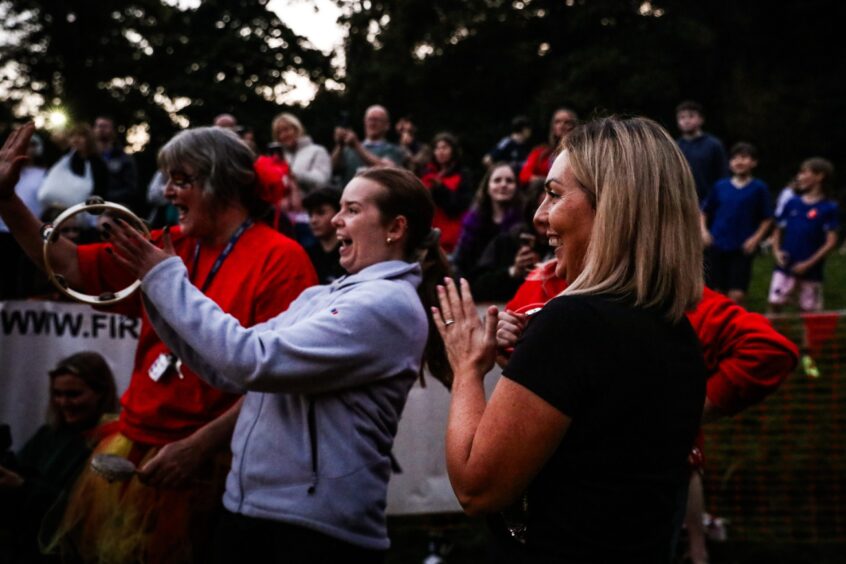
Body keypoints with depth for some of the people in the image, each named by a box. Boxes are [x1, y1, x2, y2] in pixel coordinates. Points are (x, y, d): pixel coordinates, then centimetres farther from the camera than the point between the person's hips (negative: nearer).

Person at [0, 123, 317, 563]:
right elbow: (73, 267, 14)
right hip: (128, 449, 7)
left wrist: (198, 446, -25)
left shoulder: (281, 260, -12)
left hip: (203, 468, -7)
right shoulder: (170, 247, 8)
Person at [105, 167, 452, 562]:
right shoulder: (322, 296, 15)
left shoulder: (389, 304, -14)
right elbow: (231, 372, 10)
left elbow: (254, 361, -21)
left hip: (316, 524, -8)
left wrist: (167, 279, -14)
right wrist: (157, 284, 4)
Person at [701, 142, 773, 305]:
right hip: (716, 247, 3)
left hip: (742, 249, -3)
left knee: (737, 295, -9)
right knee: (716, 293, 7)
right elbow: (704, 211, 14)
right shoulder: (720, 186, 6)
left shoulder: (759, 188, -1)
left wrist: (755, 239, -9)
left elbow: (767, 219, 3)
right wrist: (704, 230, -1)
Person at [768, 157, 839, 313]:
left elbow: (831, 242, -9)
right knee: (775, 303, -5)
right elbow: (778, 231, 15)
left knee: (809, 310, 6)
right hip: (785, 266, 3)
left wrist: (809, 263, -14)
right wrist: (776, 251, -3)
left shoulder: (829, 208, -6)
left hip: (811, 270, -3)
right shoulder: (792, 203, 5)